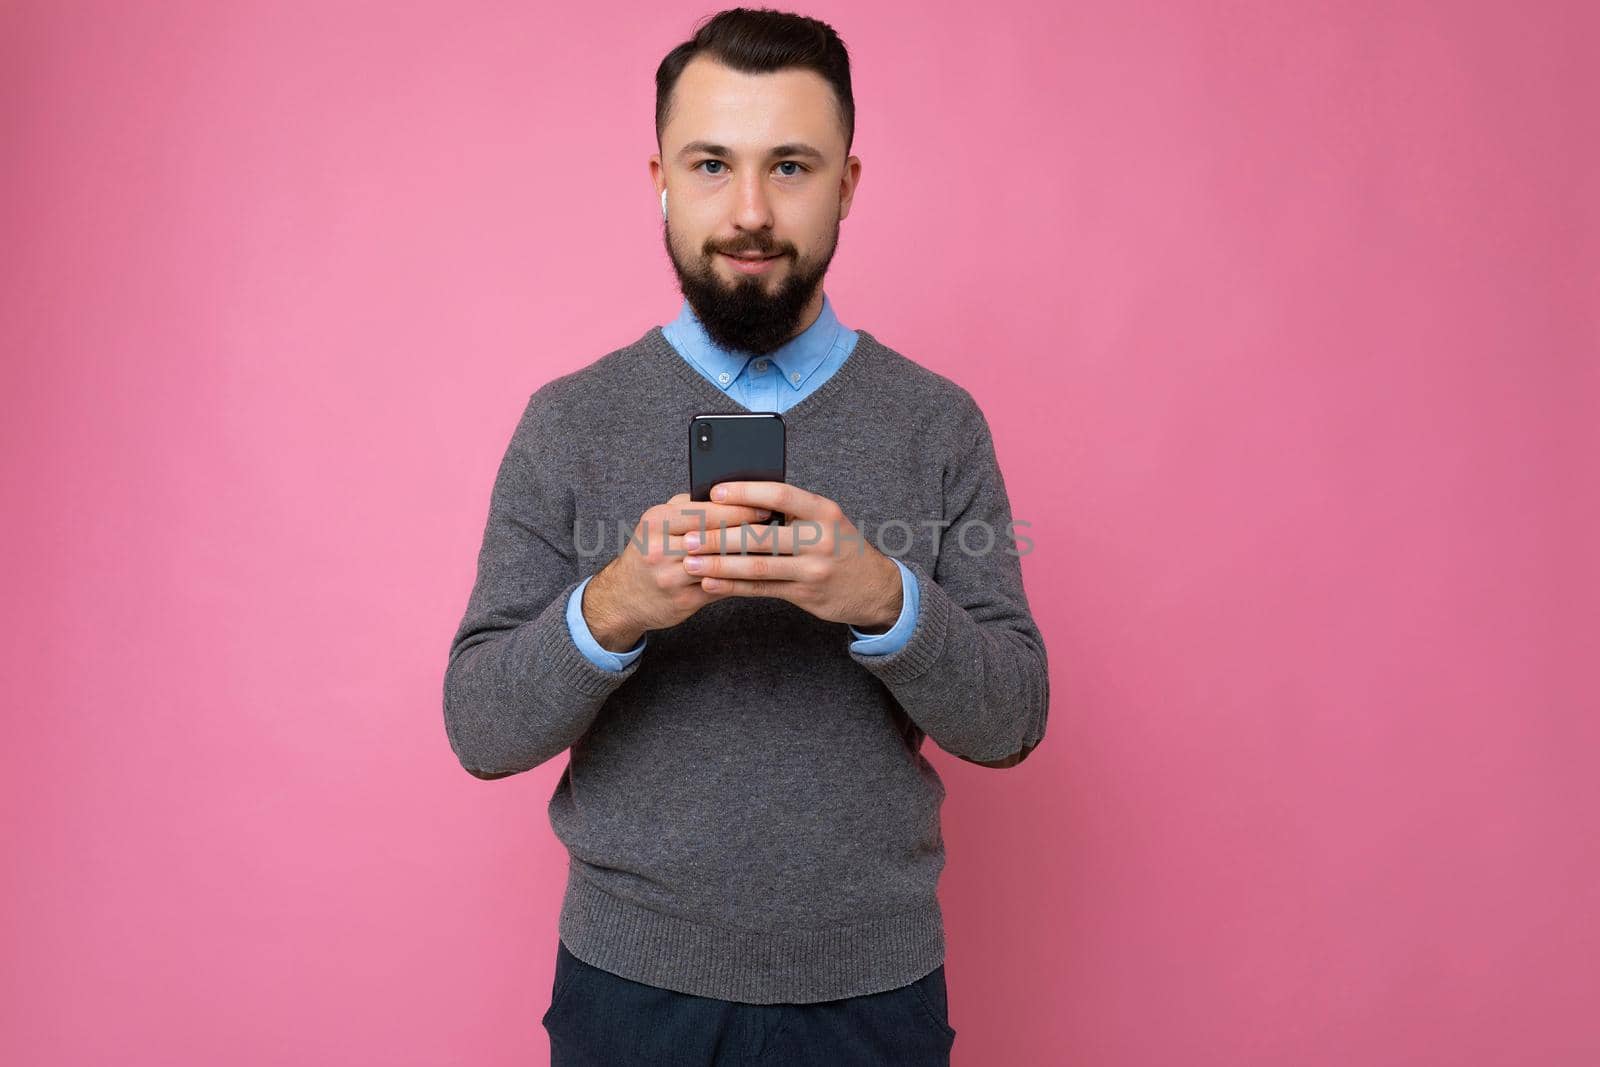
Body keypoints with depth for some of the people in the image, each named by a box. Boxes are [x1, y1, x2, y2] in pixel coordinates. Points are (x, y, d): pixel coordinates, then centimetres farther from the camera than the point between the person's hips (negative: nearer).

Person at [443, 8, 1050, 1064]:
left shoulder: (939, 421, -5)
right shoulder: (569, 422, -5)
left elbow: (1011, 720, -7)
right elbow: (481, 730, -7)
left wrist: (884, 598, -25)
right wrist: (610, 611, -26)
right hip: (631, 980, 0)